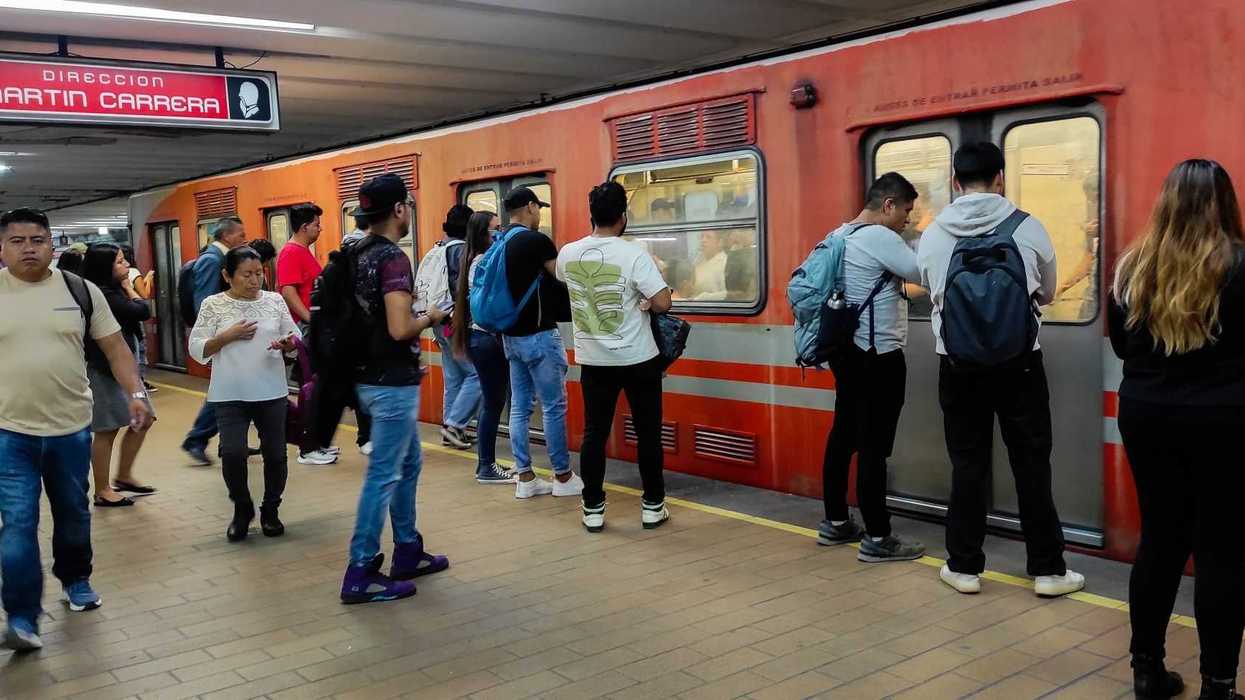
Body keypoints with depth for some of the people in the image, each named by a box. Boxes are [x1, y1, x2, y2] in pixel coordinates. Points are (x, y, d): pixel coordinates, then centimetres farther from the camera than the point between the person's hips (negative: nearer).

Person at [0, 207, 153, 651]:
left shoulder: (80, 291, 0)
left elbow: (115, 347, 2)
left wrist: (136, 393, -11)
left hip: (71, 427, 2)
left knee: (73, 513, 17)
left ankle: (75, 579, 39)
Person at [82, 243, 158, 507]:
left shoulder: (111, 291, 11)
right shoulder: (104, 294, -19)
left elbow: (137, 314, 8)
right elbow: (143, 311, -16)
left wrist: (125, 287, 2)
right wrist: (128, 287, -4)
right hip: (106, 370, -10)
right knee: (107, 431, -1)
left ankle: (124, 476, 26)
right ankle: (102, 492, 9)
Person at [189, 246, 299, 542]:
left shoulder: (275, 301, 3)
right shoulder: (213, 305, -2)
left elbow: (295, 338, 8)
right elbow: (197, 350, -2)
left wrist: (288, 343, -14)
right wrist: (228, 336, -15)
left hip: (272, 393, 2)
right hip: (230, 395, -2)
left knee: (275, 454, 6)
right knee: (232, 453, -11)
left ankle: (270, 510, 28)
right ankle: (242, 509, 14)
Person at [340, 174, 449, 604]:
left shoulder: (359, 255, 8)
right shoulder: (393, 258, -19)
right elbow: (400, 329, -27)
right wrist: (430, 318, -9)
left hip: (372, 376, 10)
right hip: (392, 382, -10)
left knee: (408, 464, 20)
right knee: (383, 475, -3)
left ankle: (408, 553, 30)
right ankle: (360, 575, 4)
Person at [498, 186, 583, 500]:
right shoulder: (536, 241, -15)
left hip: (511, 335, 8)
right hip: (538, 335, -8)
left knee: (520, 407, 9)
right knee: (554, 407, 1)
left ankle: (525, 478, 13)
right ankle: (563, 477, 9)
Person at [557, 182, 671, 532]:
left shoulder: (568, 254, -2)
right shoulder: (634, 254, -16)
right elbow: (663, 303, -19)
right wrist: (645, 303, 2)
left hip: (593, 359, 3)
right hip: (638, 359, -3)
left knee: (594, 434, 10)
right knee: (647, 432, 9)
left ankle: (593, 510, 13)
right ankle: (652, 506, 16)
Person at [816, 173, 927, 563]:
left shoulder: (839, 235, 12)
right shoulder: (879, 237, -16)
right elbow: (926, 273, -17)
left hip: (848, 351, 10)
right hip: (879, 357, -10)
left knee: (843, 435, 14)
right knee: (873, 446, -5)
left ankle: (835, 523, 24)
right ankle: (877, 539, 0)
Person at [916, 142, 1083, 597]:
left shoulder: (933, 235, -4)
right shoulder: (1028, 228, -6)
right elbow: (1047, 293, 9)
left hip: (959, 364, 1)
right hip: (1019, 362, -1)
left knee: (967, 465, 10)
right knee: (1032, 465, 8)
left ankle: (964, 566, 16)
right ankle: (1048, 569, 16)